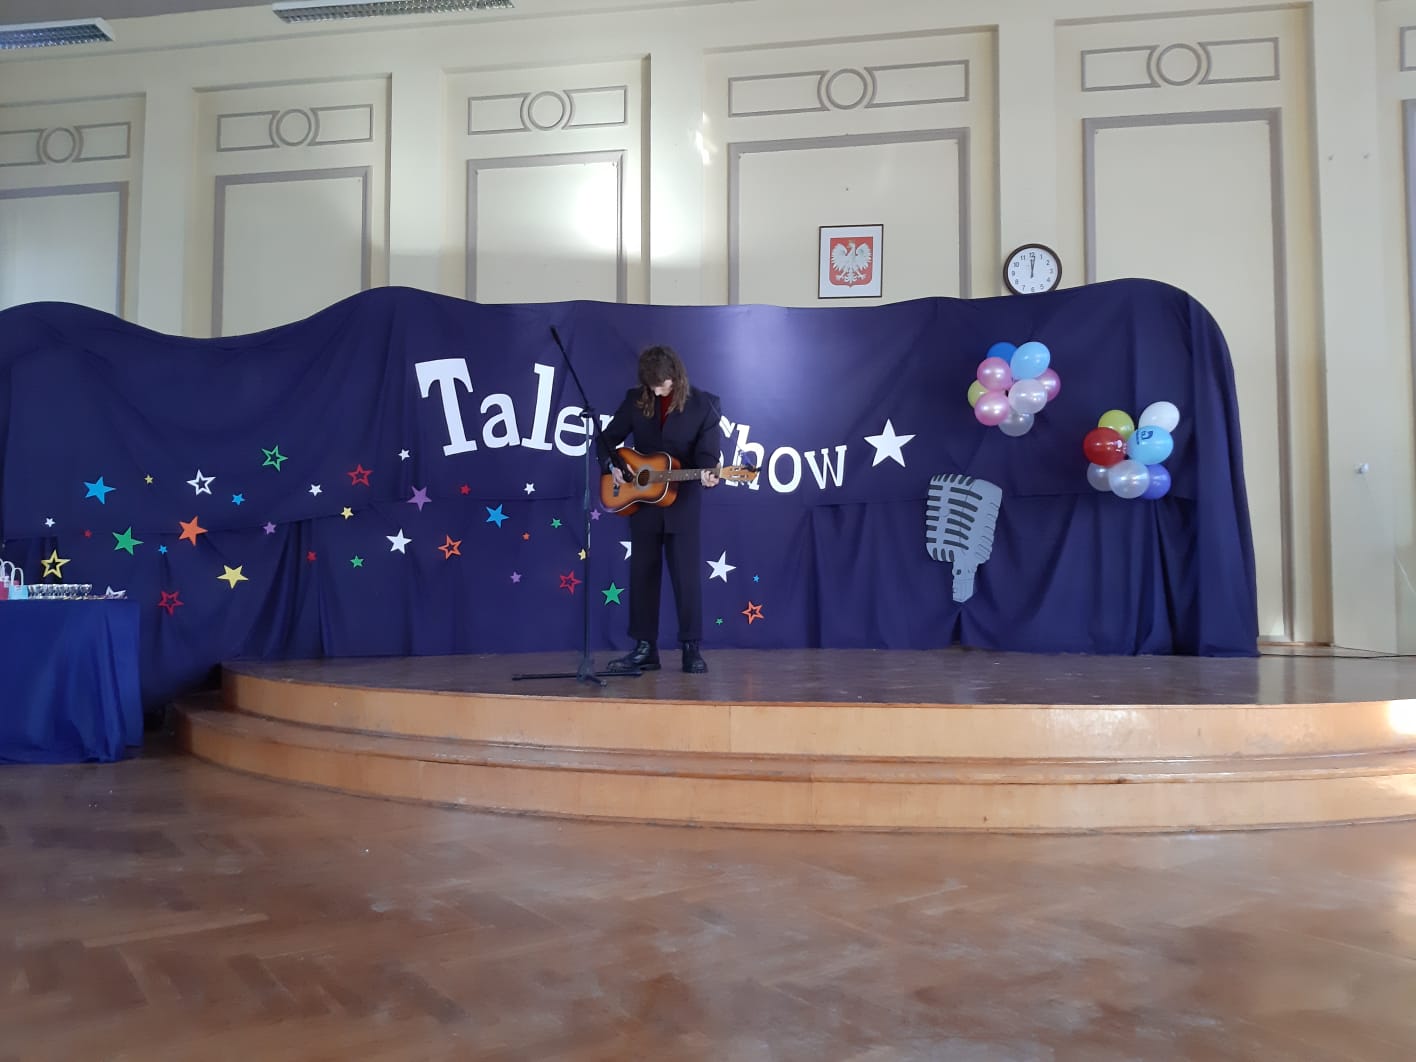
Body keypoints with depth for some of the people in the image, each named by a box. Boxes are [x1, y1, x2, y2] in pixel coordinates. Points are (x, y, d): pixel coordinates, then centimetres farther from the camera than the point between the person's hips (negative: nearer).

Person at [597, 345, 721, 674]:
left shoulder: (703, 404, -6)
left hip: (682, 503, -3)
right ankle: (645, 649, 16)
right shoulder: (635, 399, 1)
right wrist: (613, 465, -10)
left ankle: (691, 649, 8)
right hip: (641, 501, 3)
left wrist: (706, 473, -32)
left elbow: (707, 451, -11)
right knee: (642, 574, 7)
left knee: (687, 576, -2)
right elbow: (606, 438, 7)